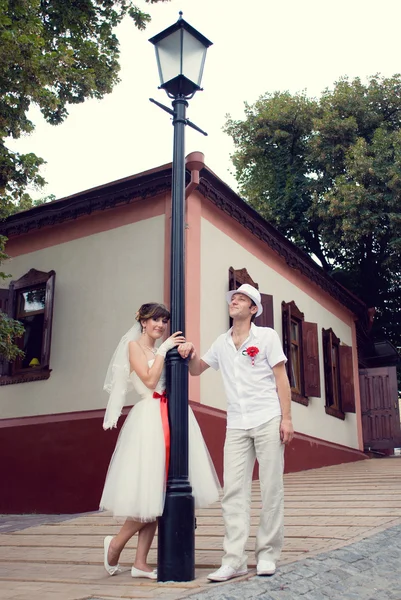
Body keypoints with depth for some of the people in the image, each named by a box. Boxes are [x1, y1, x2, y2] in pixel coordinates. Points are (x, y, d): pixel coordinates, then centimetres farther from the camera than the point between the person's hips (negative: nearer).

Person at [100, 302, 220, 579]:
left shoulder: (162, 349, 19)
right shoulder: (134, 345, -1)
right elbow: (149, 380, -13)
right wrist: (163, 350, -8)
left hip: (169, 417, 7)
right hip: (149, 418, -7)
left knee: (158, 491, 4)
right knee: (150, 489, -9)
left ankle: (141, 563, 9)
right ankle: (116, 543, 13)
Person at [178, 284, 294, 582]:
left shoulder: (266, 336, 2)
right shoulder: (221, 343, 13)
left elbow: (281, 377, -2)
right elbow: (197, 370, 21)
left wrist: (287, 418, -10)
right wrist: (191, 354, -2)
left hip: (268, 421, -3)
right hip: (236, 426, 4)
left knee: (271, 488, 1)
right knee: (234, 490, -3)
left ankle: (267, 554, 12)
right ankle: (234, 559, 1)